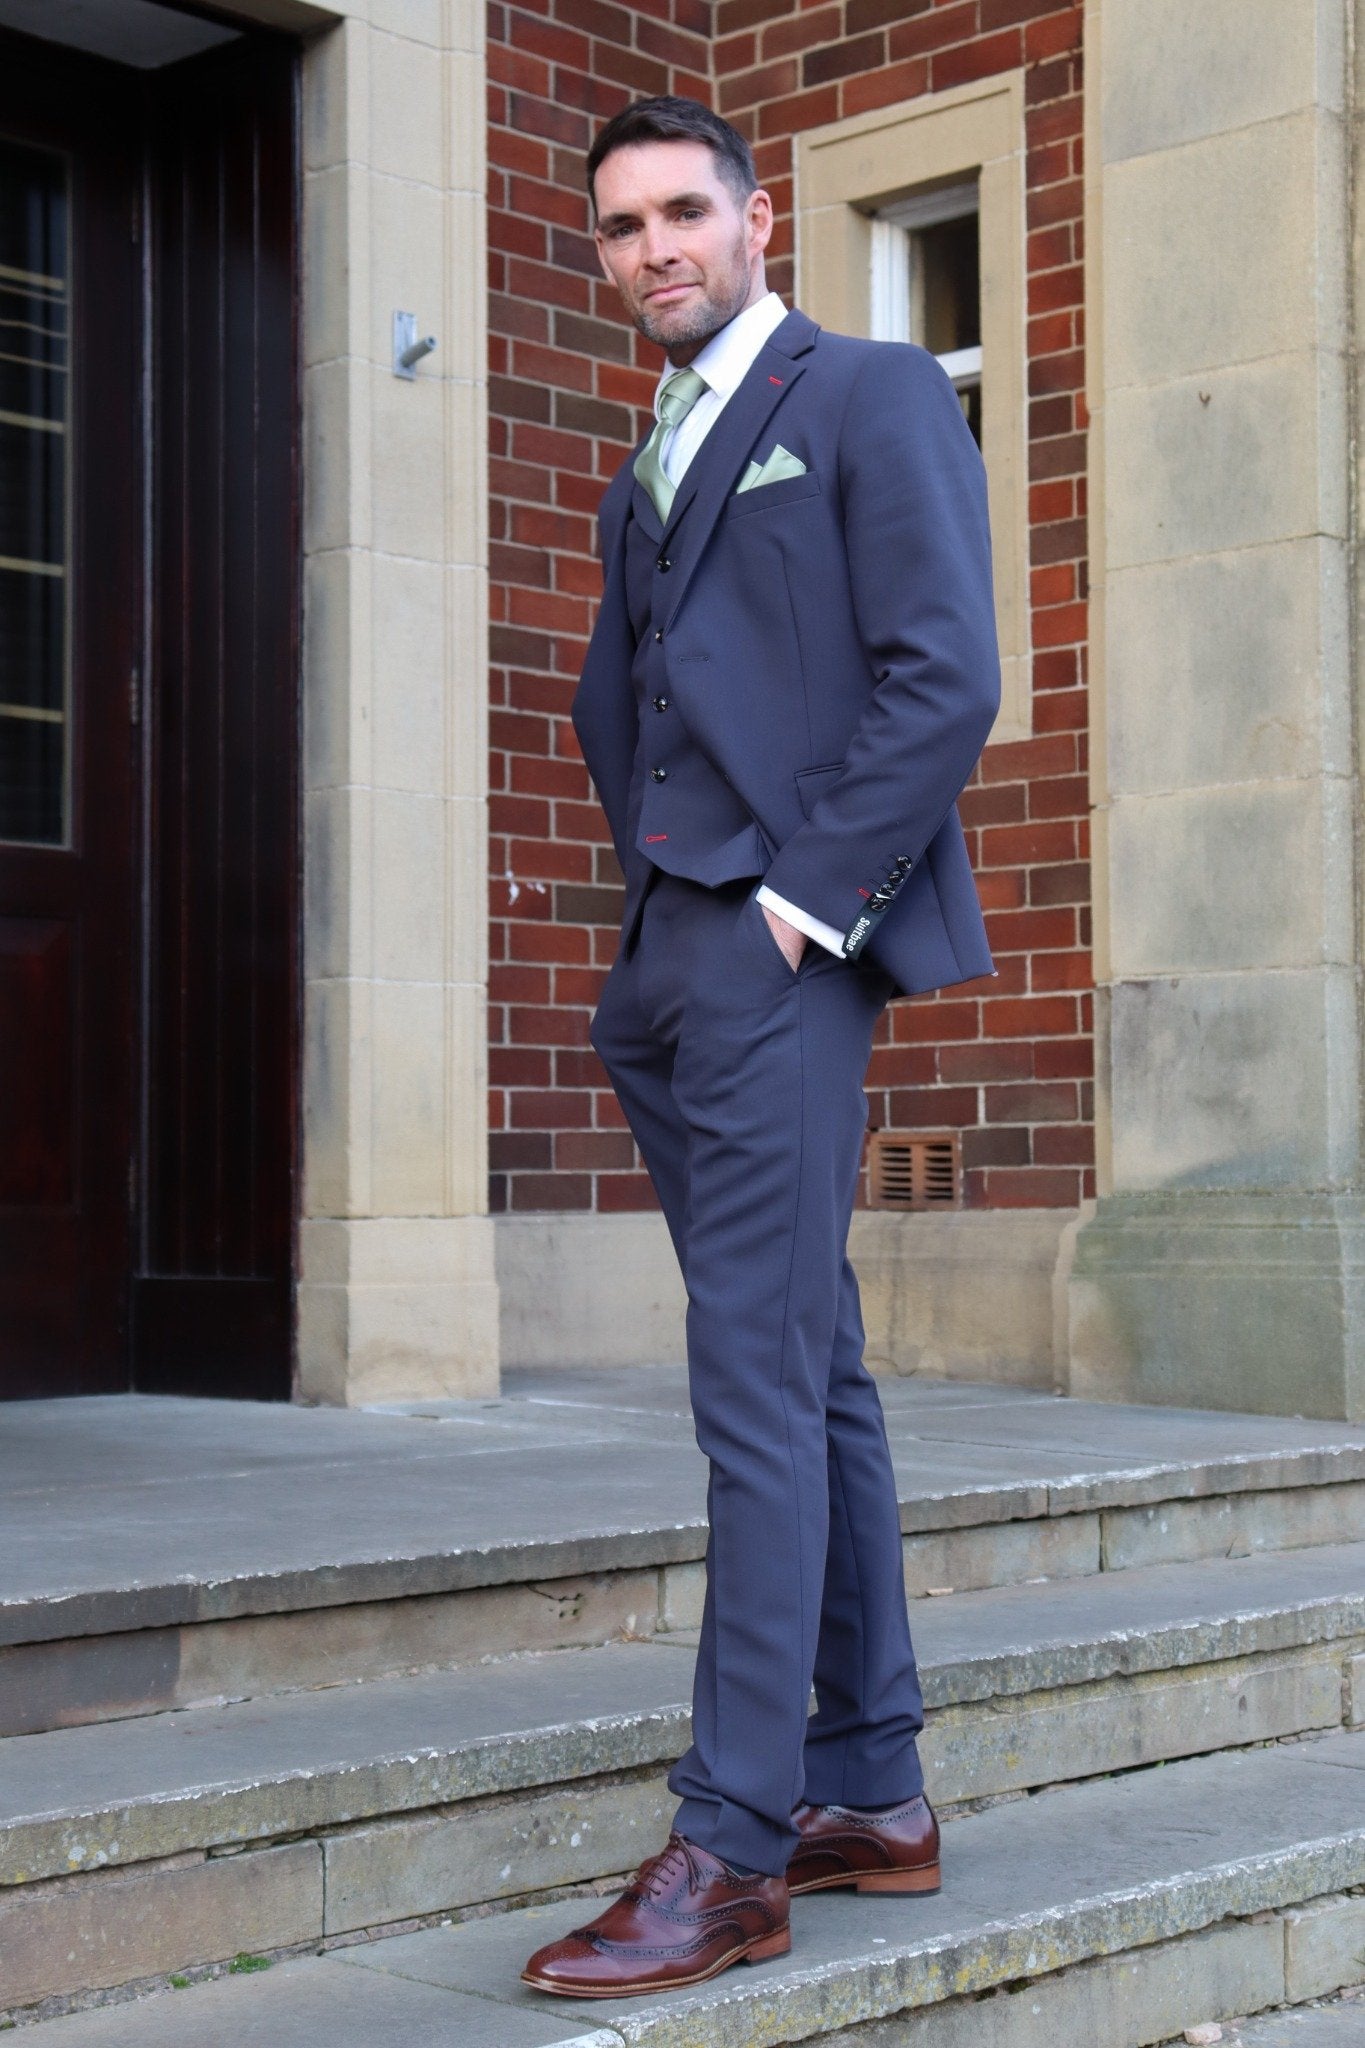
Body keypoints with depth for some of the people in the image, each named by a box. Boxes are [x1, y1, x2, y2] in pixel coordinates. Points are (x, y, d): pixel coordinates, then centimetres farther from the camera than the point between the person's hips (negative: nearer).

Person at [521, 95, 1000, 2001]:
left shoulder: (873, 395, 0)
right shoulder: (647, 471, 24)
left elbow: (946, 673, -11)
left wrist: (804, 888, -14)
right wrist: (649, 874, 15)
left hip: (781, 949, -8)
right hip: (670, 962, 8)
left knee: (761, 1381, -12)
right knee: (814, 1376, 10)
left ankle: (734, 1847, -9)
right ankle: (873, 1790, 17)